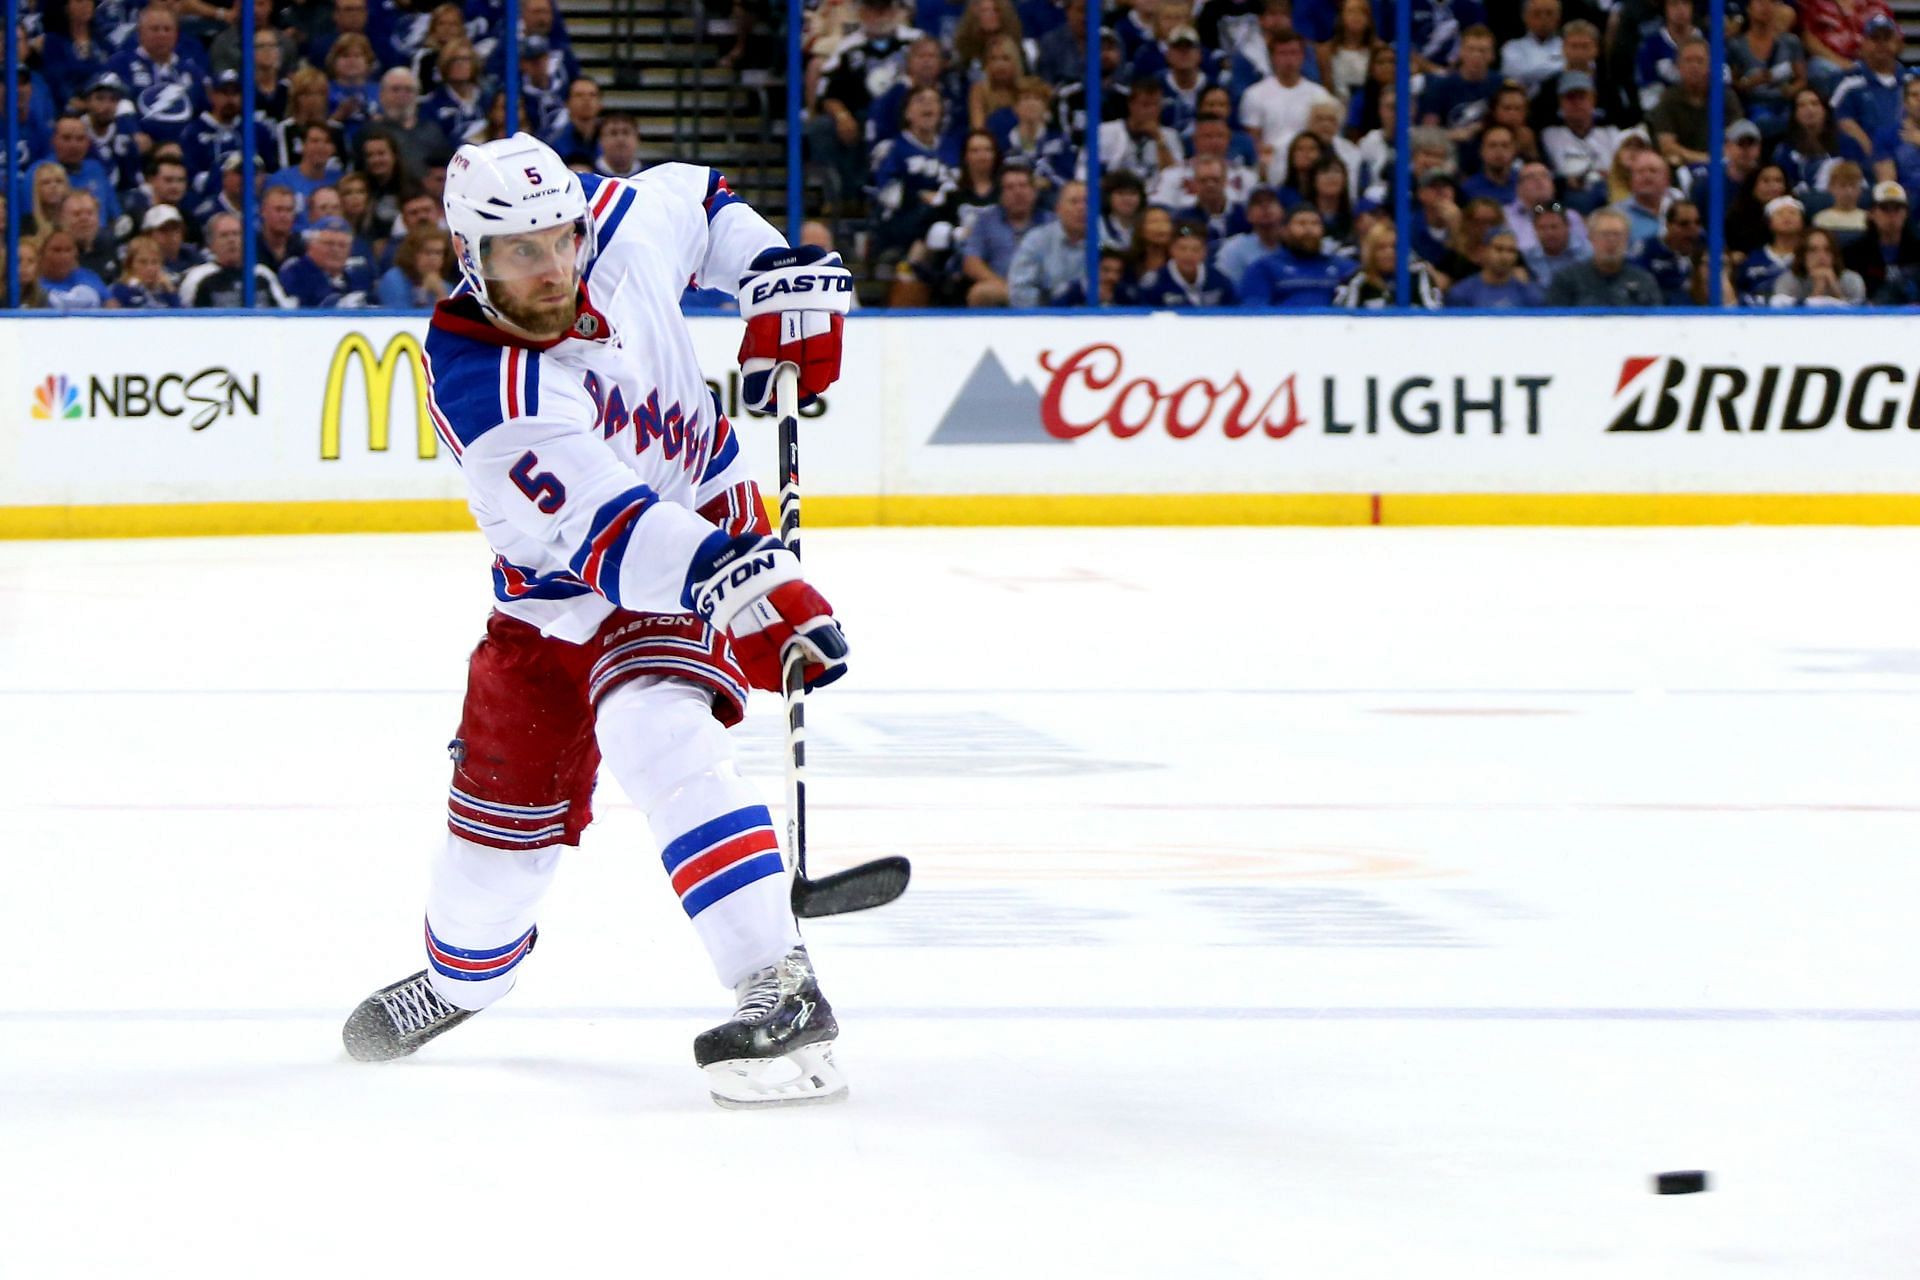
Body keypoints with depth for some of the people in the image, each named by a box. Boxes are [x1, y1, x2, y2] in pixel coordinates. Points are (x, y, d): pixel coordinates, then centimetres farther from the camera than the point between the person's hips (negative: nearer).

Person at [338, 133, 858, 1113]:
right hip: (558, 594, 0)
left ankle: (781, 994, -32)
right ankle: (458, 980, 44)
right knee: (504, 808, 9)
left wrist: (780, 279, -4)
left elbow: (697, 201, 11)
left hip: (703, 533, 0)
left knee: (659, 739, -27)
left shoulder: (623, 227, -16)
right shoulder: (478, 389, -31)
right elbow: (607, 531, -42)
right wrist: (741, 585, -54)